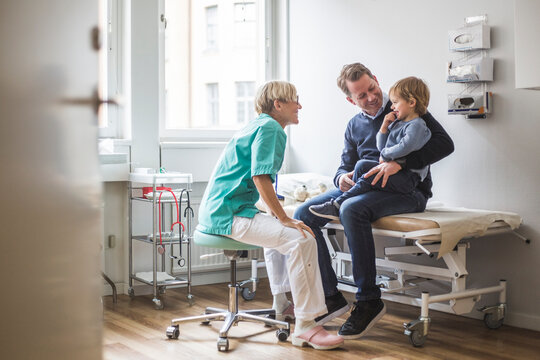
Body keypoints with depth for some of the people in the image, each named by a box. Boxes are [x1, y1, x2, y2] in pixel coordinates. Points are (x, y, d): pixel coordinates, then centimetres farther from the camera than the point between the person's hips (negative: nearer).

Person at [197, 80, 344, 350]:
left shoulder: (257, 126, 22)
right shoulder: (270, 128, -9)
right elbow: (260, 177, -21)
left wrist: (278, 217, 22)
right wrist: (285, 219, -17)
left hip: (215, 211, 11)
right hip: (228, 213, -11)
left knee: (278, 231, 34)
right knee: (301, 239, -24)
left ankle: (281, 305, 40)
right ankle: (305, 327, -25)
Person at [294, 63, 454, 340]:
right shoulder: (354, 126, 18)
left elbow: (444, 143, -13)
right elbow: (346, 164, 21)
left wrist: (399, 163, -26)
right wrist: (342, 177, -6)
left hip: (407, 190, -6)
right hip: (364, 187, 7)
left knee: (352, 209, -36)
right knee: (303, 215, -12)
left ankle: (369, 301, -26)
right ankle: (331, 297, -10)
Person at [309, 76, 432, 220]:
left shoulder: (417, 126, -11)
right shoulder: (397, 123, 19)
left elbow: (405, 147, -29)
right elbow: (381, 147, 20)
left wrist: (385, 155, -12)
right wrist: (384, 127, 6)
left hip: (407, 179, -9)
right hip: (392, 168, 9)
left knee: (368, 178, -22)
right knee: (362, 165, -4)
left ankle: (336, 206, -22)